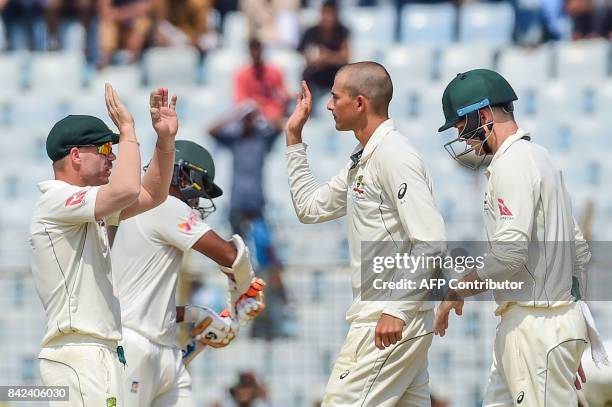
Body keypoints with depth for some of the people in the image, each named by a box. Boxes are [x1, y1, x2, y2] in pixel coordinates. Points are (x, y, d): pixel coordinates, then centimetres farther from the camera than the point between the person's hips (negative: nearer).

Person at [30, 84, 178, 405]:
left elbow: (151, 194, 26)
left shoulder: (86, 206, 21)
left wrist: (165, 139, 12)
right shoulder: (56, 200, -10)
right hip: (80, 353, -10)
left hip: (97, 352, 10)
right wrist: (127, 130, -10)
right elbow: (127, 190, -24)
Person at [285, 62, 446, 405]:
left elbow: (431, 244, -21)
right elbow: (310, 207, 28)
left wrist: (398, 310, -24)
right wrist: (294, 139, 24)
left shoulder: (393, 155, -15)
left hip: (390, 323, -10)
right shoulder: (362, 161, 16)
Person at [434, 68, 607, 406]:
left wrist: (455, 292, -9)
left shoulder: (513, 163, -13)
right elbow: (579, 249, 21)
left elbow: (509, 254, -23)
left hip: (537, 327, -10)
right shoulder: (539, 157, 18)